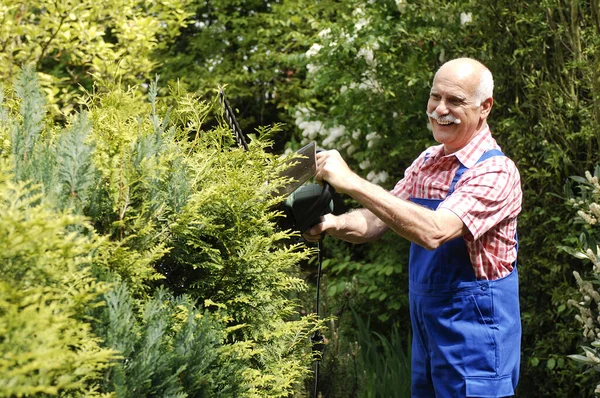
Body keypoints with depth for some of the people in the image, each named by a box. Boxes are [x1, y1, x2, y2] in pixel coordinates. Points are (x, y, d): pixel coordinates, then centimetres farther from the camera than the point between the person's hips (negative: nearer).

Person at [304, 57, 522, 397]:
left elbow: (433, 232, -31)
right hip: (425, 327, 7)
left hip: (474, 328, -7)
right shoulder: (426, 162, 8)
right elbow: (376, 220, 7)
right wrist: (335, 224, -15)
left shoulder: (496, 172, -17)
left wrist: (352, 183, -32)